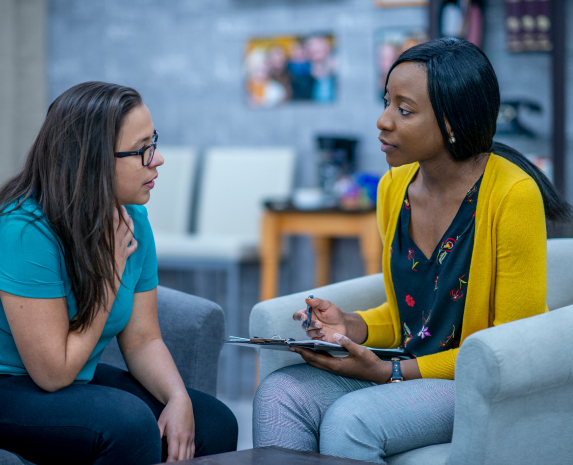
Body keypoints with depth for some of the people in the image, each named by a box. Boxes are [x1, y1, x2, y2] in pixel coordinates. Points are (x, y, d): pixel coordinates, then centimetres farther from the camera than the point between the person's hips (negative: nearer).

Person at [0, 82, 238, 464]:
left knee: (215, 424, -6)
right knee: (130, 423, -31)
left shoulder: (133, 219, -2)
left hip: (82, 380, 7)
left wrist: (178, 398, -17)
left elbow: (143, 339, 3)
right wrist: (112, 268, -19)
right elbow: (54, 372, -23)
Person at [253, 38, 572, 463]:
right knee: (279, 393, -17)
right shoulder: (394, 188, 5)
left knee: (349, 420, -29)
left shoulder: (513, 194, -16)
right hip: (404, 372, 7)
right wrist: (352, 326, -5)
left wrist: (391, 373, -17)